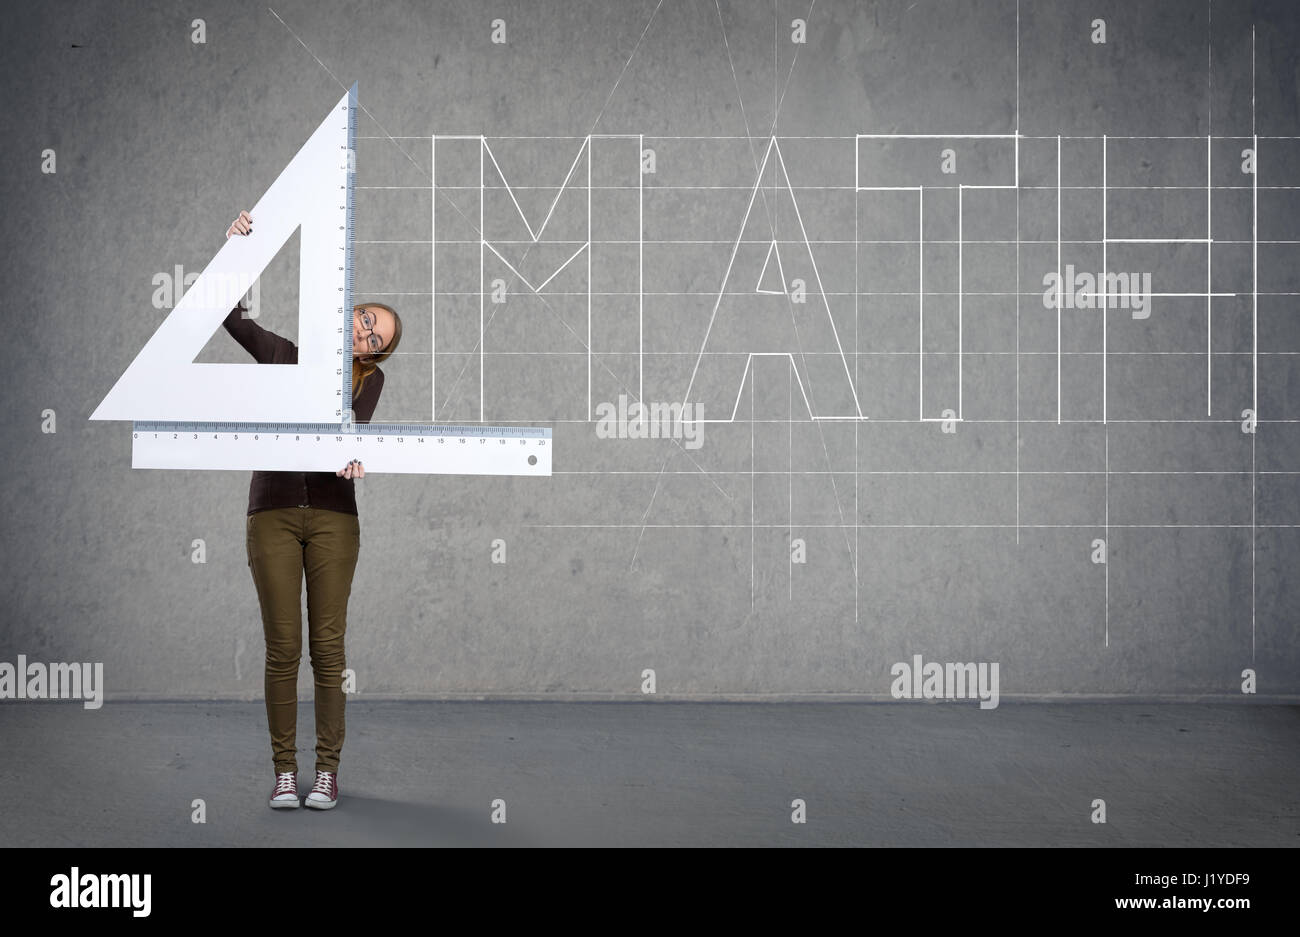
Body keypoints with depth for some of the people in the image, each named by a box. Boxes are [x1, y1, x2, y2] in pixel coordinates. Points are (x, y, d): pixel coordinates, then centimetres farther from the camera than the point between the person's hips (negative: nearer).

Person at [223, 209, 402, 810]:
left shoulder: (367, 379, 8)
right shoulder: (282, 355, 10)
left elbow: (357, 429, -10)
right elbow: (232, 316, 3)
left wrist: (352, 458, -33)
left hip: (333, 515, 0)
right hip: (273, 511, 0)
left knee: (327, 646, -1)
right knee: (282, 647, -1)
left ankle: (327, 770, 7)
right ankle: (284, 770, 6)